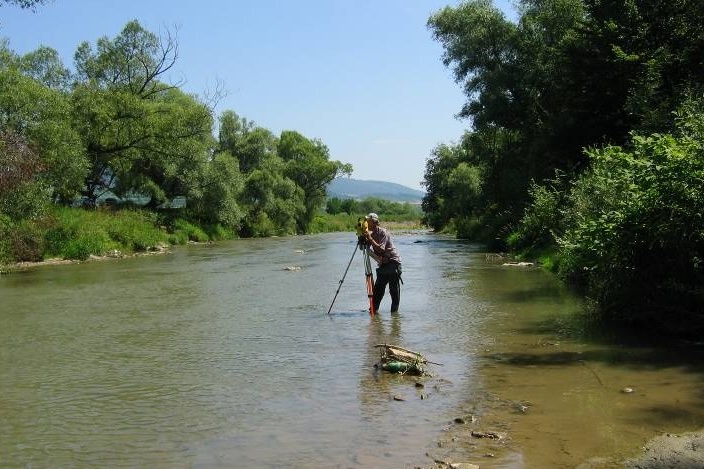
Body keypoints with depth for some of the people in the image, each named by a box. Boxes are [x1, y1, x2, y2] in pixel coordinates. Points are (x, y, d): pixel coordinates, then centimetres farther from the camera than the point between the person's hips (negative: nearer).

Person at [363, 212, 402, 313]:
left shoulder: (383, 233, -15)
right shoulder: (372, 234, 10)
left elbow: (381, 250, -25)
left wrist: (370, 238, -26)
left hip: (393, 263, -8)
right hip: (383, 264, 8)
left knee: (394, 289, -5)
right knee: (378, 289, 3)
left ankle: (394, 311, 1)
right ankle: (374, 309, 6)